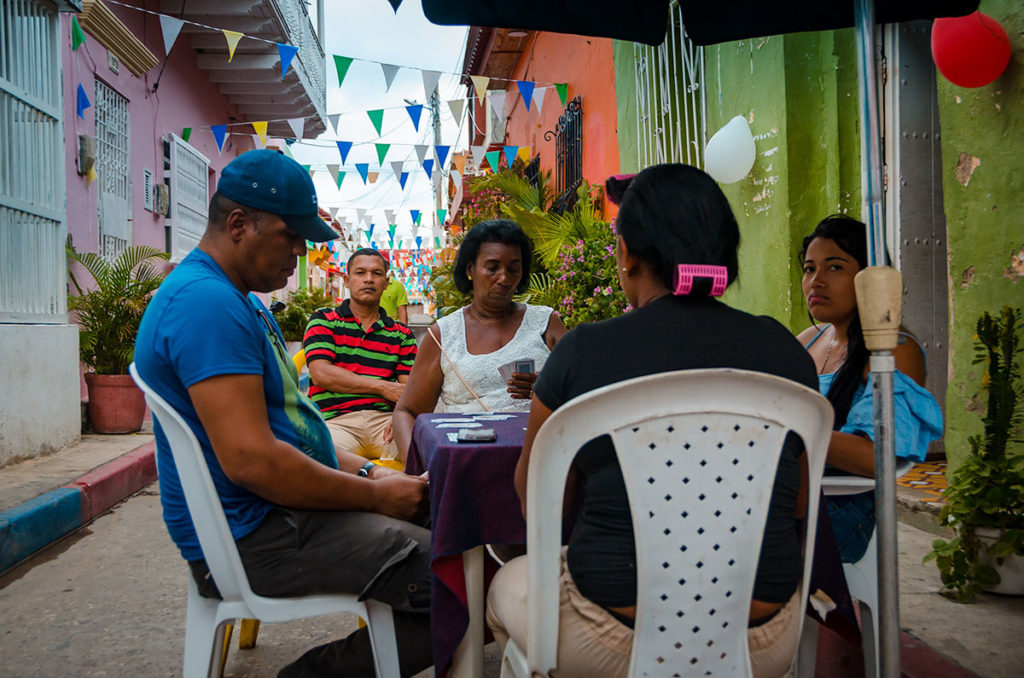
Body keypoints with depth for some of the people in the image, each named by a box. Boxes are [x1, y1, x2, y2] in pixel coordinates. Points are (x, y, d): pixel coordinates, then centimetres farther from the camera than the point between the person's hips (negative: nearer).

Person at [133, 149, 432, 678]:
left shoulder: (234, 299, 16)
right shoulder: (206, 301, -19)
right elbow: (251, 460, -27)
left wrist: (365, 472, 8)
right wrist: (374, 495, -16)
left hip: (275, 513, 11)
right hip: (254, 536, -11)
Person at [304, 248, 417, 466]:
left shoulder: (401, 334, 20)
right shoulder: (323, 321, 13)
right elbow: (320, 373, -2)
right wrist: (382, 386, -8)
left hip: (386, 419, 2)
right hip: (336, 419, -2)